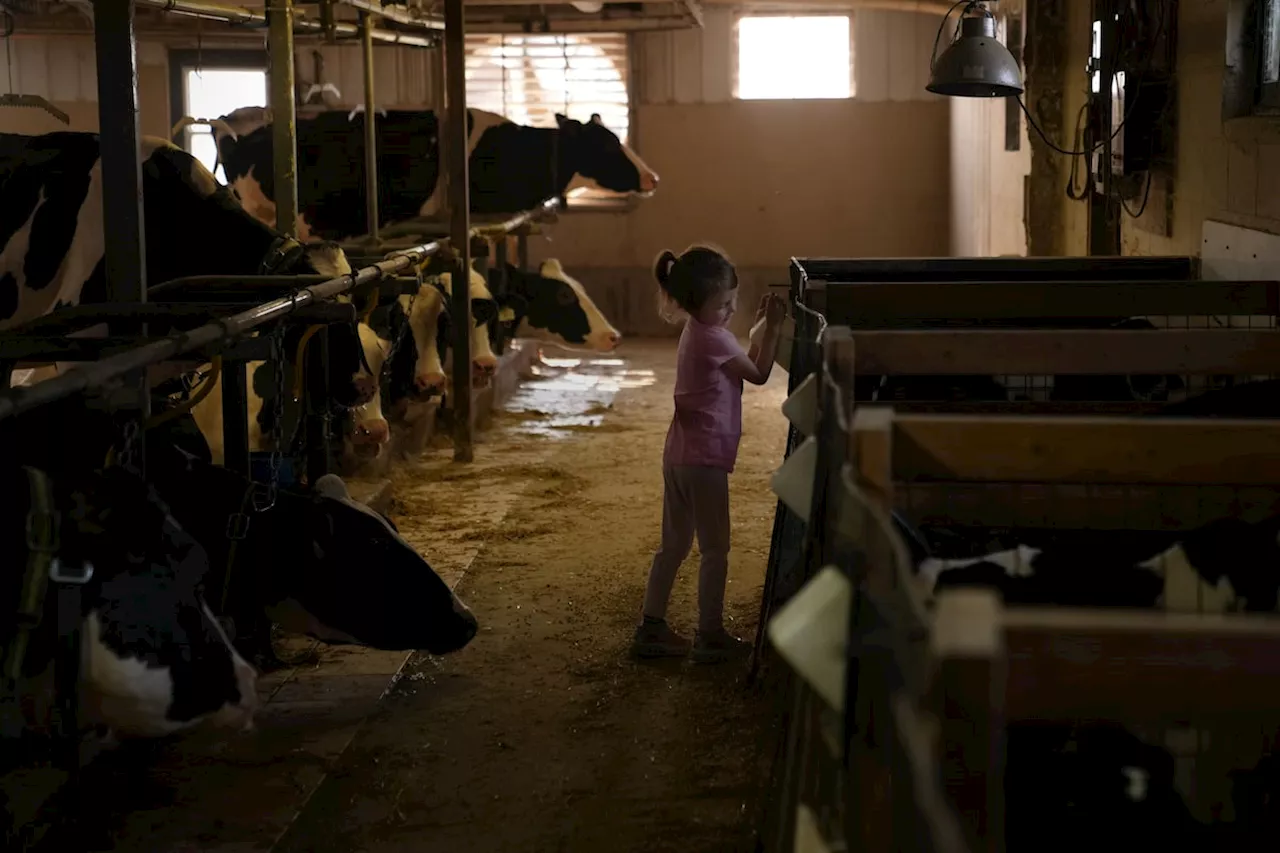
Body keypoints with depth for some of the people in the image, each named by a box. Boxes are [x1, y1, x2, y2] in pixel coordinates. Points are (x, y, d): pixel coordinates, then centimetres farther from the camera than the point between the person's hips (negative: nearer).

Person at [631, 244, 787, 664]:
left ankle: (651, 629, 20)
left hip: (679, 455, 9)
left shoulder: (699, 332, 10)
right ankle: (710, 637, 10)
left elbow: (745, 363, 17)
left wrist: (760, 325, 9)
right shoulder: (713, 338, -18)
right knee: (715, 550, 3)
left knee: (673, 546, 15)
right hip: (705, 459, -9)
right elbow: (759, 374, -8)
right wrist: (772, 327, -5)